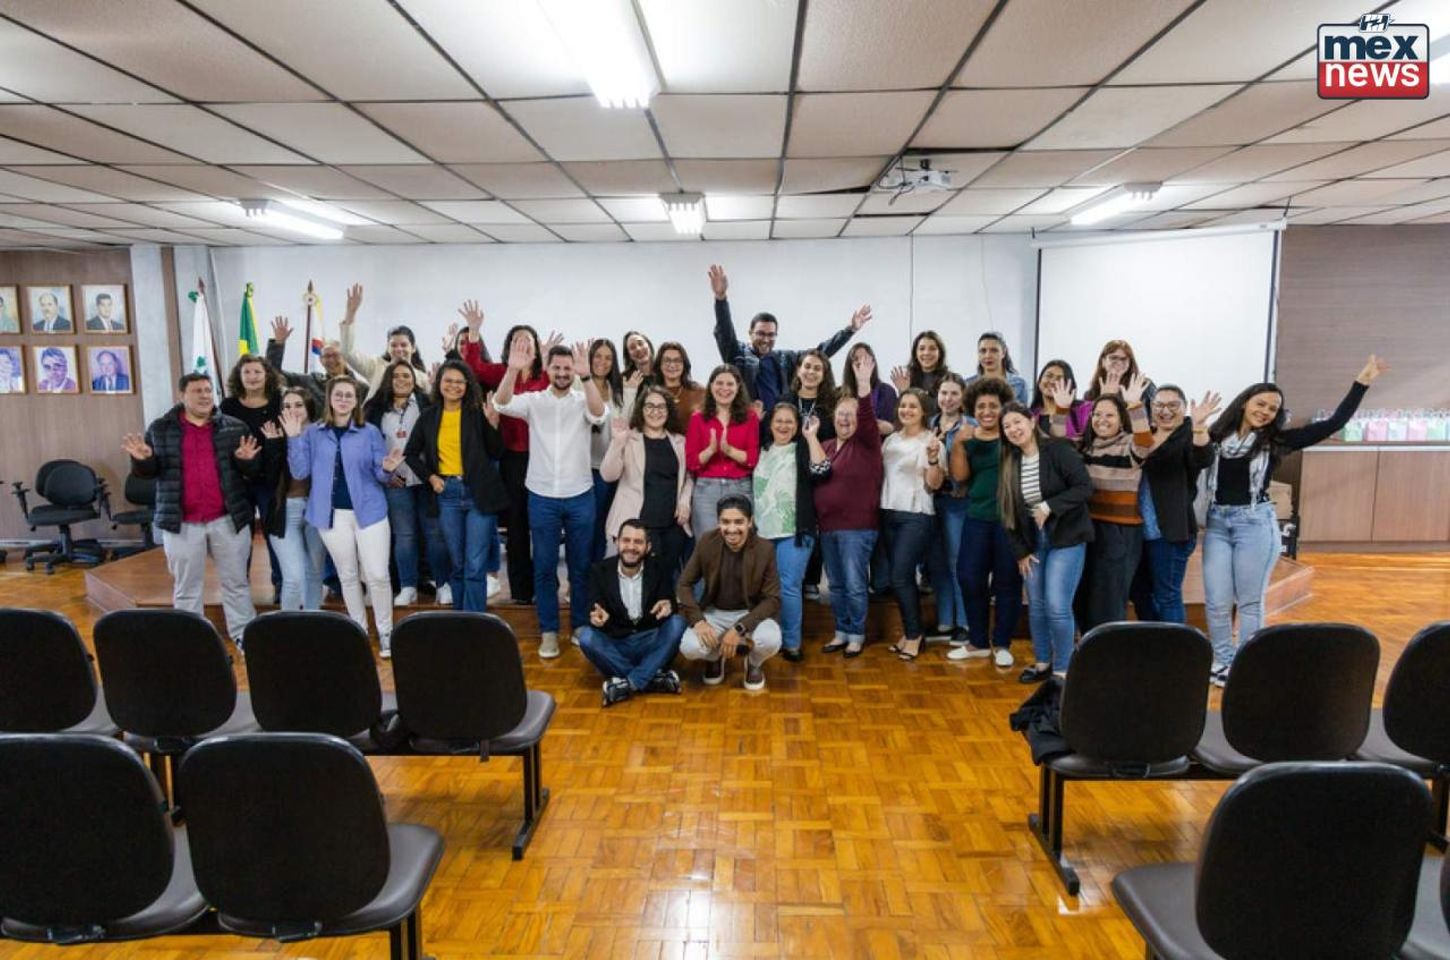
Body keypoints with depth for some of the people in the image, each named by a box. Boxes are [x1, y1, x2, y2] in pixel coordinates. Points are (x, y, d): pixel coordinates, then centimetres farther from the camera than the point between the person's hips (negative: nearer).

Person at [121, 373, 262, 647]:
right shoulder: (160, 429, 3)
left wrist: (247, 460, -19)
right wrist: (142, 459, -15)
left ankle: (243, 635, 21)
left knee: (236, 582, 10)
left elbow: (254, 472, 3)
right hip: (181, 522, 0)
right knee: (186, 587, 11)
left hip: (229, 519, 0)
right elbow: (148, 472, 7)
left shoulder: (234, 427, 2)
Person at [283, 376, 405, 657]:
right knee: (347, 575, 13)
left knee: (377, 574, -4)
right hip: (332, 514, 2)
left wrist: (387, 469, -22)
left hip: (368, 511, -1)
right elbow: (300, 472, -2)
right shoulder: (313, 433, 3)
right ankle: (359, 630, 27)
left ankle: (385, 631, 11)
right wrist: (294, 438, -12)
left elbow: (379, 475, 2)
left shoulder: (370, 432, -1)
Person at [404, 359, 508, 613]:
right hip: (446, 494, 3)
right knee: (457, 565, 12)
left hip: (478, 492, -3)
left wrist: (493, 425, -15)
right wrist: (429, 476, 2)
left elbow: (495, 453, -1)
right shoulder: (428, 415, 7)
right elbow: (410, 453, 16)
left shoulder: (477, 413, -1)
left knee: (475, 567, -5)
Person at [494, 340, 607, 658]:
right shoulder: (534, 400, 0)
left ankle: (581, 625, 25)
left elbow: (599, 413, -23)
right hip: (542, 497, 0)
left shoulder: (583, 401, -1)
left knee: (580, 565, 10)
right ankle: (548, 630, 18)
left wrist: (586, 375, -38)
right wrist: (513, 370, -35)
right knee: (544, 566, 7)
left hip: (579, 497, 0)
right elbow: (502, 403, -17)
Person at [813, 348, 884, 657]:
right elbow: (817, 473, 4)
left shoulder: (867, 443, -3)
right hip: (827, 526, 5)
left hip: (857, 527, -5)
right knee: (836, 585, 13)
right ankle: (841, 632, 25)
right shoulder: (826, 445, 13)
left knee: (855, 585, -2)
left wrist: (864, 383, -34)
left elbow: (867, 417, -22)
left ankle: (857, 635, 12)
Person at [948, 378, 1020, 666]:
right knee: (970, 579, 5)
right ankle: (977, 642, 21)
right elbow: (960, 477, -1)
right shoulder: (967, 438, 8)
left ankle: (1002, 644, 18)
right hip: (977, 518, 4)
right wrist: (958, 444, -13)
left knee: (1007, 582, 4)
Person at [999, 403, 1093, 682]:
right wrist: (1020, 550, 3)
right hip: (1032, 541, 6)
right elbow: (1008, 510, 6)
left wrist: (1049, 507, -25)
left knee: (1057, 606, -10)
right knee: (1036, 605, 10)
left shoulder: (1058, 449, -12)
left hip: (1066, 538, -6)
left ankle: (1062, 670, 5)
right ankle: (1043, 663, 27)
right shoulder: (1009, 462, 4)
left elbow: (1085, 487, -17)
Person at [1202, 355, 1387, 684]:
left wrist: (1362, 382, -3)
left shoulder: (1276, 441, 2)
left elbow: (1333, 424, 0)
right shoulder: (1215, 436, 2)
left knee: (1250, 602, 6)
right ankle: (1222, 662, 21)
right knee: (1217, 602, 4)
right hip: (1217, 523, 1)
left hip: (1255, 524, -1)